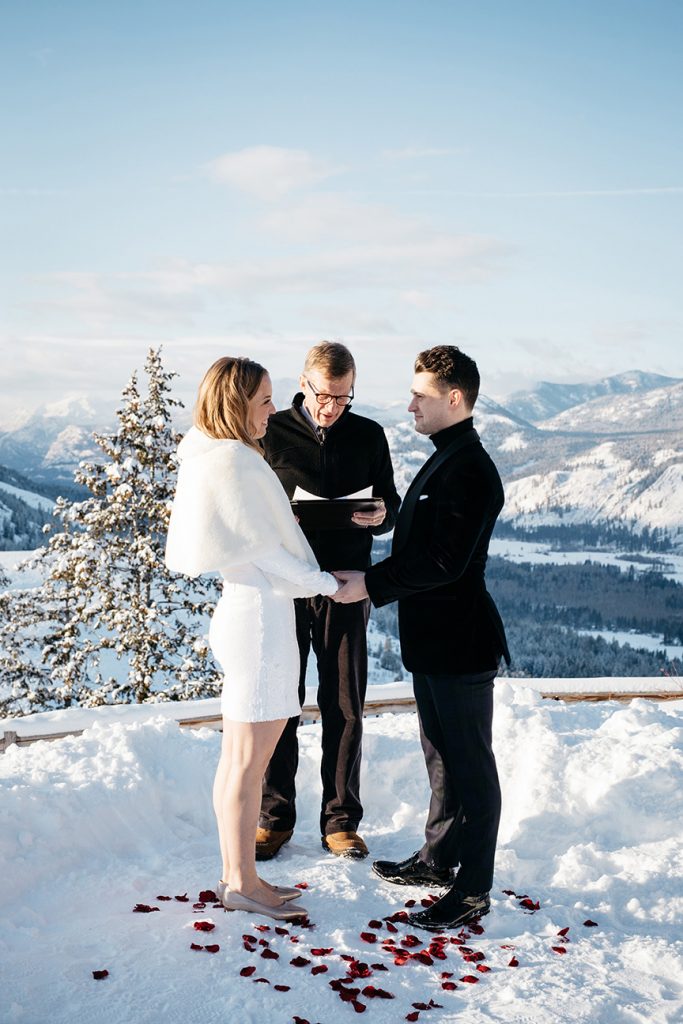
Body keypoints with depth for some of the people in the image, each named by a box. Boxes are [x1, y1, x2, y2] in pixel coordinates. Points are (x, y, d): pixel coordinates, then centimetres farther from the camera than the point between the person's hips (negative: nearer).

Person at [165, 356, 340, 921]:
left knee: (242, 753, 15)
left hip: (246, 611, 10)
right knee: (249, 758, 0)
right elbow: (266, 550, -15)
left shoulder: (211, 457, 14)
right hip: (260, 616, -10)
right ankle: (242, 883, 12)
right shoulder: (235, 463, -17)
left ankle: (236, 872, 26)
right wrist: (330, 584, -5)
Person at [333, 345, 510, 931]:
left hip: (460, 642, -10)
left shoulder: (469, 470, -20)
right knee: (441, 754, 20)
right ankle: (439, 859, 35)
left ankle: (473, 892, 13)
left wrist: (371, 585, -19)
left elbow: (443, 561, -25)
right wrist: (375, 581, 11)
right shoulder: (446, 460, 13)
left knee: (469, 763, 1)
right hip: (432, 639, 10)